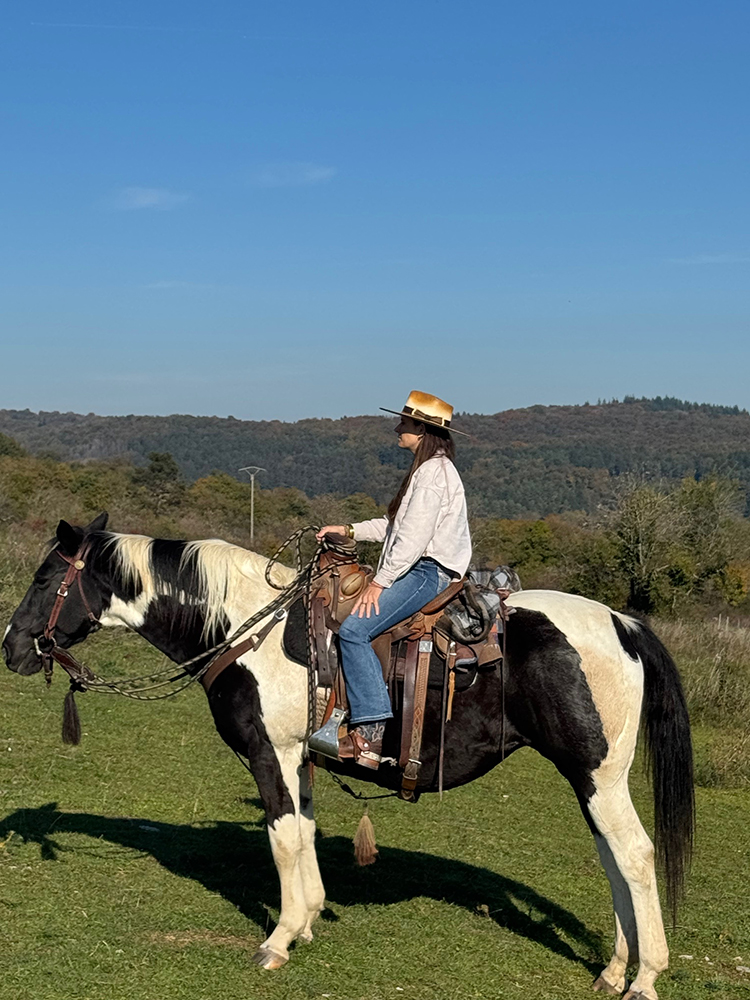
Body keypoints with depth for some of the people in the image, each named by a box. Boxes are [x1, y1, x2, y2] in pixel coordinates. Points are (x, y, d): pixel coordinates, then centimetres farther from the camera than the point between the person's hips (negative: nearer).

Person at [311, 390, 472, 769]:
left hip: (429, 573, -11)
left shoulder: (433, 472, -14)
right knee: (351, 628, 9)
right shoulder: (428, 469, 20)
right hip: (419, 571, 11)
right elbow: (395, 525, 26)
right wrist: (349, 530, 18)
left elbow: (413, 538, -20)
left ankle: (371, 730, -24)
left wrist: (380, 582, -18)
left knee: (354, 629, -22)